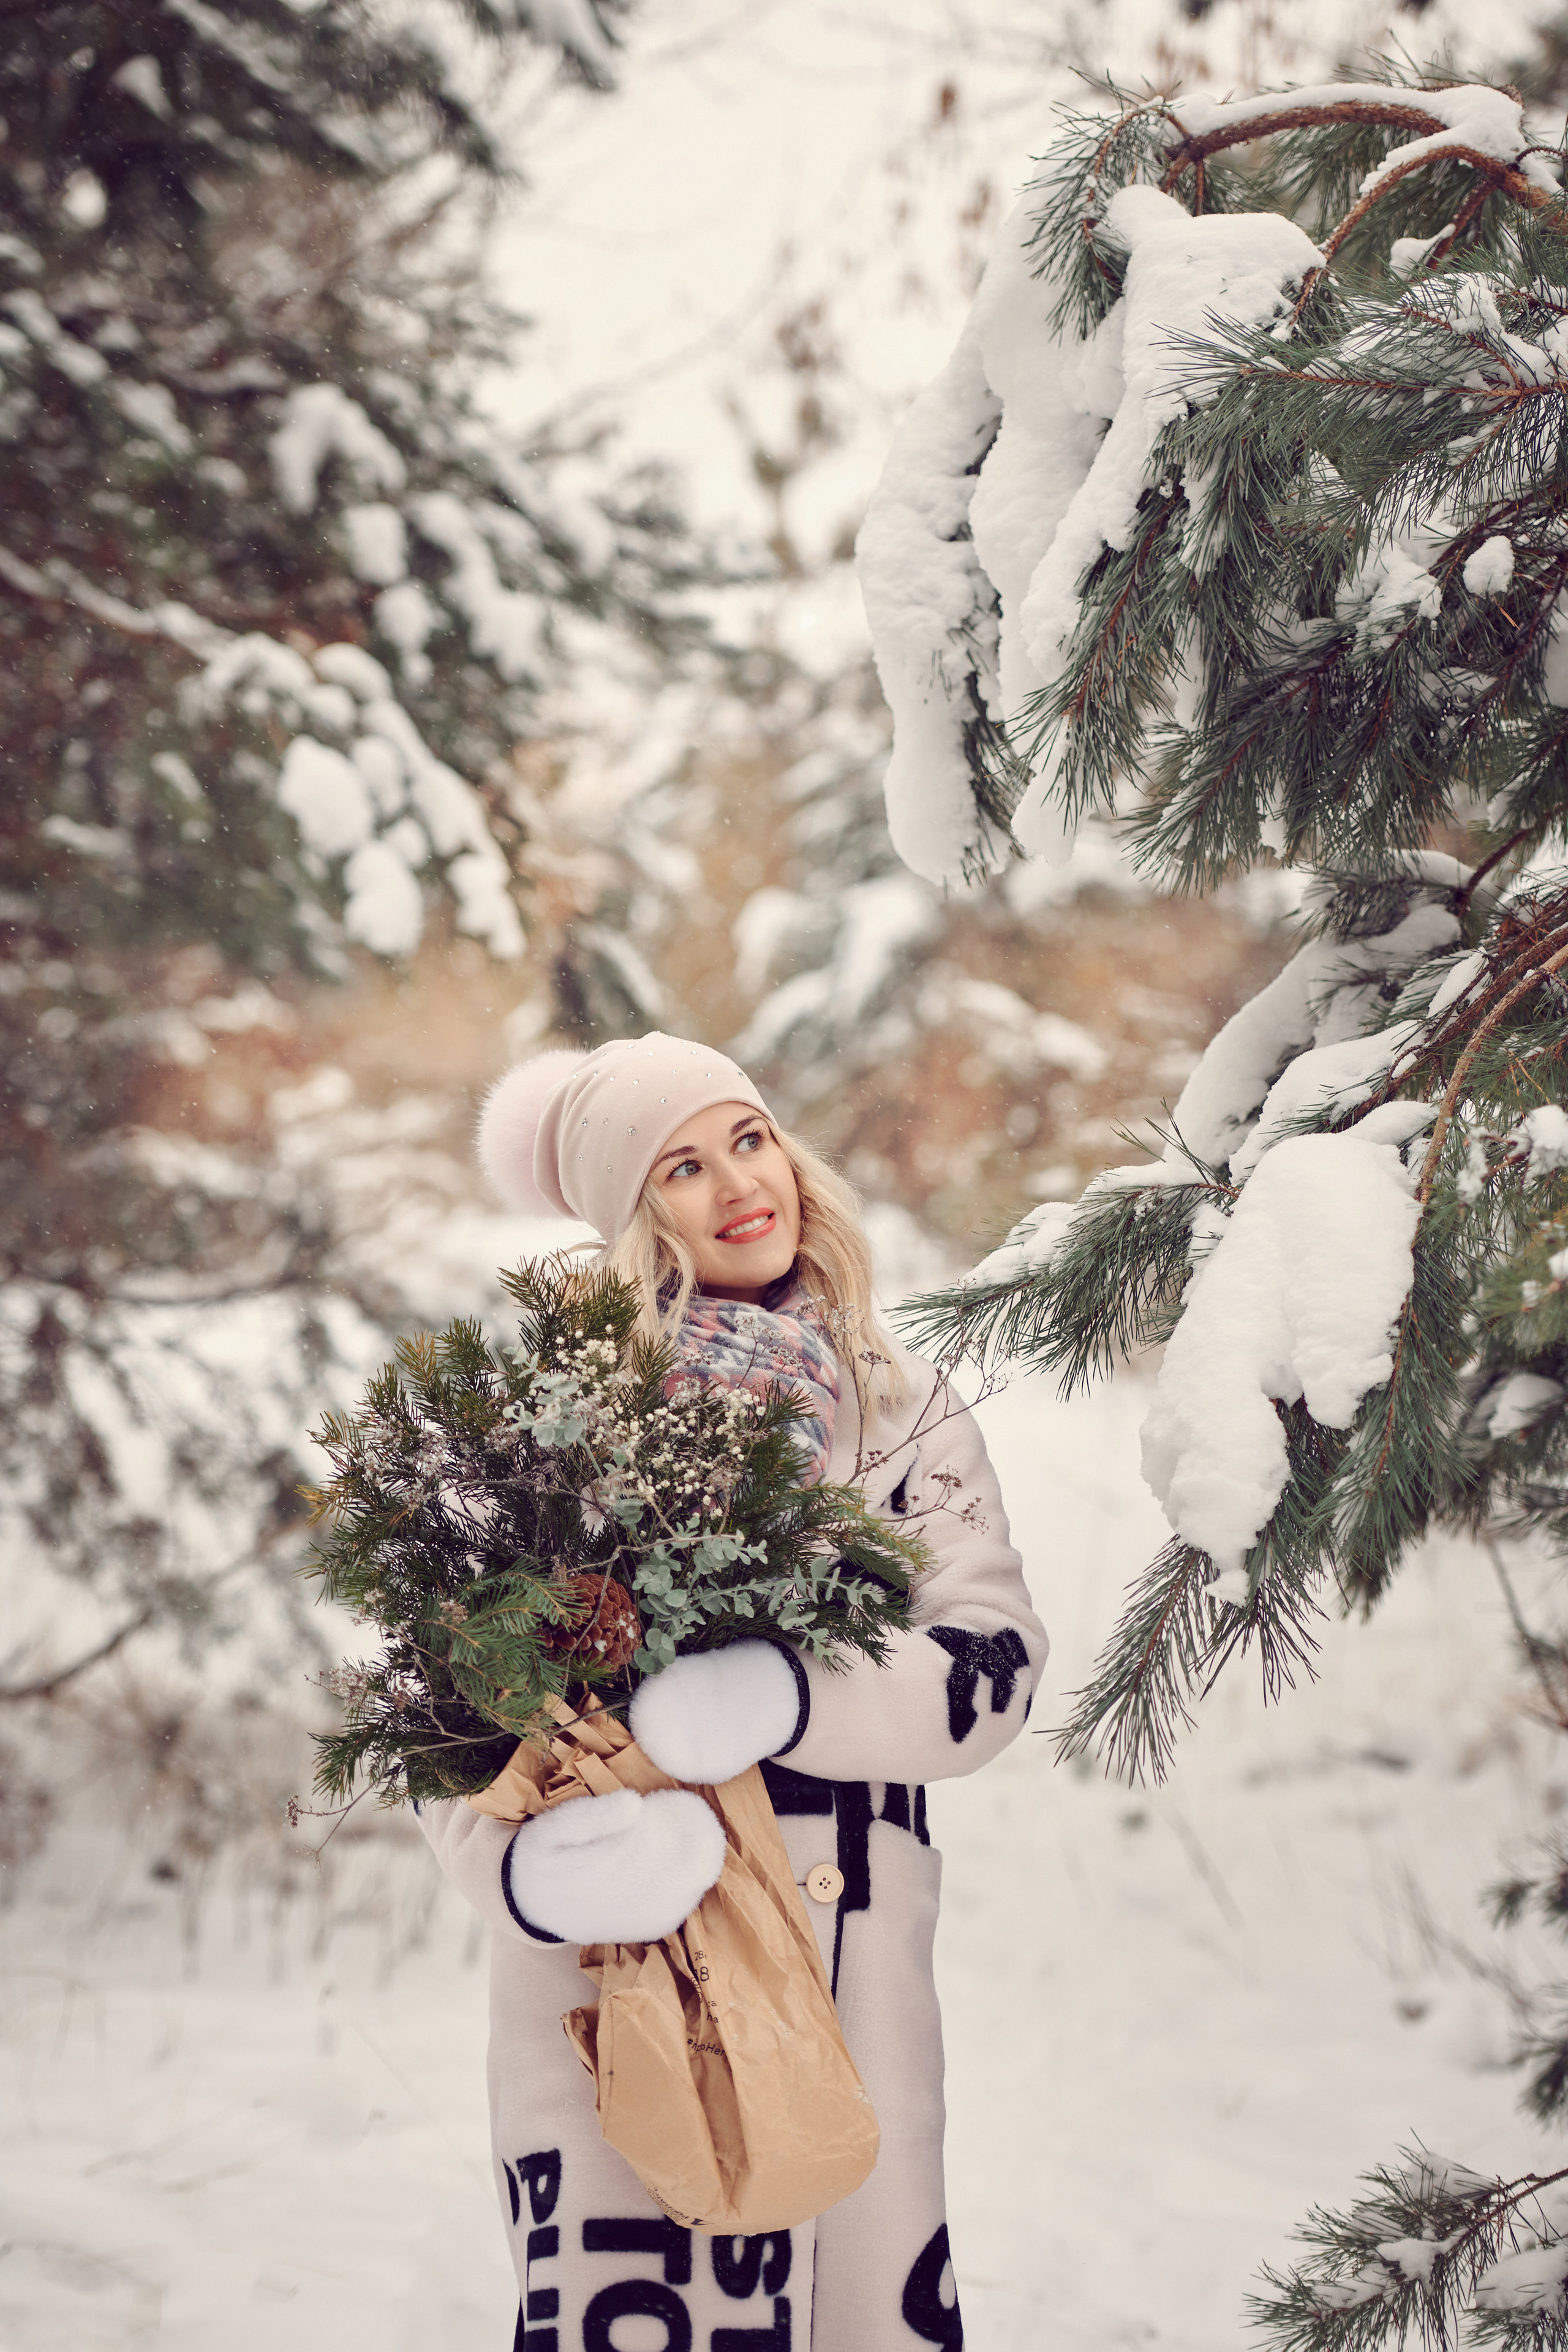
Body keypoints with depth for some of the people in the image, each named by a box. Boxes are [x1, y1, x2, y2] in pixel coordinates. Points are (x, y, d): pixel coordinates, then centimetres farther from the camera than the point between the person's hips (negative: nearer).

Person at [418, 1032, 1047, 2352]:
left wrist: (789, 1699, -20)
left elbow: (992, 1666, -2)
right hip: (607, 1962, -2)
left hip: (852, 1970, 2)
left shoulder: (903, 1409, 10)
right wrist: (523, 1868, -19)